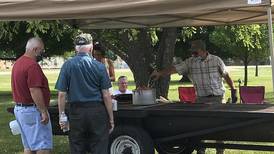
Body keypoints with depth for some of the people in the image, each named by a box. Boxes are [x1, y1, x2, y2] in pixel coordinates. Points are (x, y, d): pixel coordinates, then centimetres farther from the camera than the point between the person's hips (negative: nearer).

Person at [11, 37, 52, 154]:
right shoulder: (32, 65, -19)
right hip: (33, 110, -10)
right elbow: (35, 91, -23)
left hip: (19, 108, 10)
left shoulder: (18, 63, 12)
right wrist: (44, 111, -19)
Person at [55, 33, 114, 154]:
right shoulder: (99, 66, -3)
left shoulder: (67, 66, -3)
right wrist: (111, 119, 3)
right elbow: (106, 96, -4)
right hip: (97, 112, -1)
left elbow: (62, 94, -4)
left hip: (76, 112, 1)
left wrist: (61, 116, 5)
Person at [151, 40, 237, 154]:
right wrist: (160, 73, -20)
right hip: (201, 99, 2)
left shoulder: (216, 60, -1)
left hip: (217, 98, -2)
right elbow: (174, 68, -8)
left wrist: (233, 90, 5)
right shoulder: (190, 62, 1)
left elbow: (226, 76, 7)